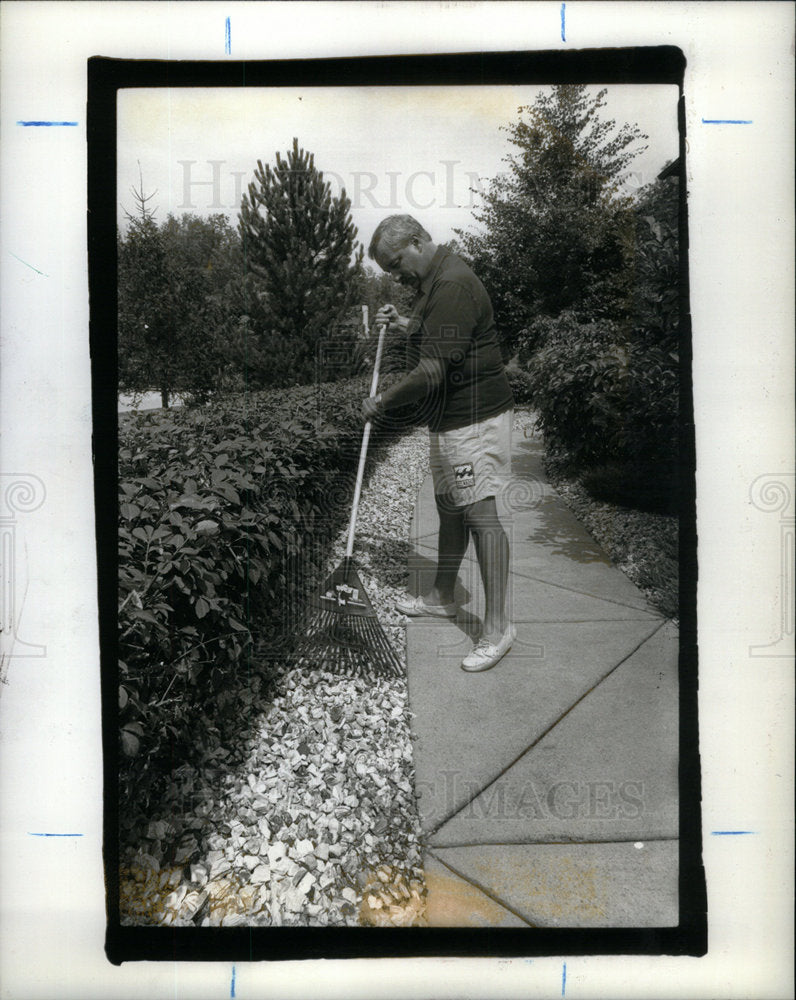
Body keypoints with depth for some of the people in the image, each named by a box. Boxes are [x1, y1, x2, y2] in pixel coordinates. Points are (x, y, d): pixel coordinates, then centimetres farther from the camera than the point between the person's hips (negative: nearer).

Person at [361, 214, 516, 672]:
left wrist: (382, 402, -14)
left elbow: (431, 374, -28)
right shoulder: (435, 280, 14)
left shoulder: (453, 286, -22)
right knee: (450, 507, 18)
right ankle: (443, 597, 34)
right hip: (450, 419, 11)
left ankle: (497, 626, -3)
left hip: (474, 420, -11)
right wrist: (406, 323, 12)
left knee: (480, 514, -9)